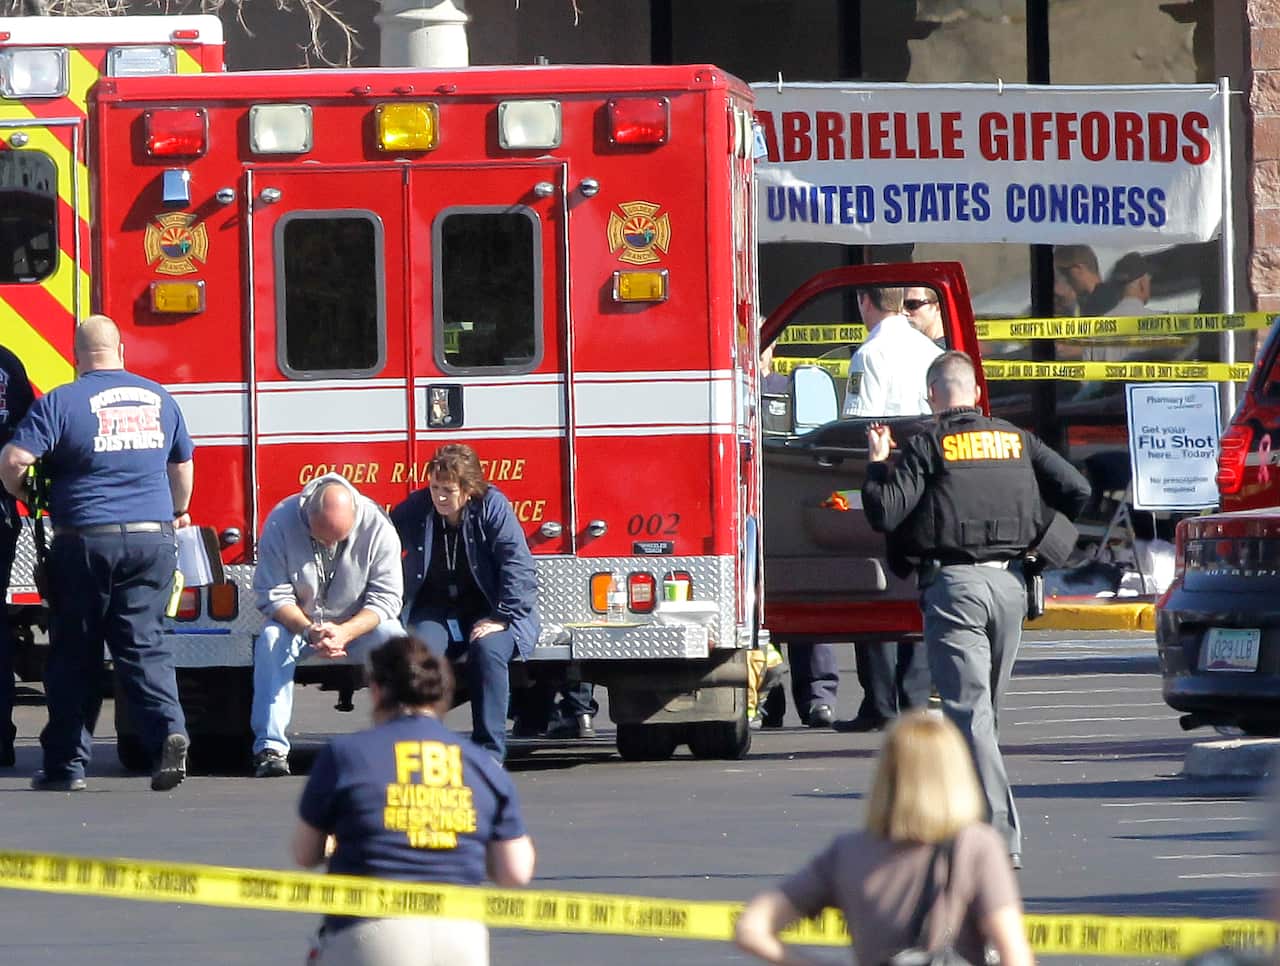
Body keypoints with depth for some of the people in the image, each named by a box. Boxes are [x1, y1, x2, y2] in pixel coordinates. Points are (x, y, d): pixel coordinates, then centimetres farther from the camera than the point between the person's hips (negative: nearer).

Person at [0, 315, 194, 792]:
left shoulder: (60, 403, -6)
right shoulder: (158, 399, 9)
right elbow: (182, 463, 23)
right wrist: (179, 511, 42)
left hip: (85, 541, -3)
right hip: (153, 540, 3)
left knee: (74, 655, 7)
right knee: (145, 644, 4)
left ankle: (66, 764, 10)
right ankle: (168, 730, -20)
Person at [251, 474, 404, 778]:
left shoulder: (377, 526, -19)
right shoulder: (281, 521, -19)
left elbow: (386, 598, -18)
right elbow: (274, 593, -16)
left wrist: (345, 632, -35)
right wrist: (308, 631, -33)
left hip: (359, 625, 0)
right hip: (299, 622, 0)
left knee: (394, 639, -30)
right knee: (271, 640, -31)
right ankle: (270, 747, -32)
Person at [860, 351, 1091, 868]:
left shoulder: (928, 447, -2)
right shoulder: (1016, 441, 12)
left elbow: (885, 512, -9)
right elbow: (1076, 491, 9)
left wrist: (877, 465, 8)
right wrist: (1040, 550, 19)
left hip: (953, 583, -5)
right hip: (1008, 583, 5)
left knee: (968, 708, -8)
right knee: (986, 707, 19)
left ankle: (1001, 833, -19)